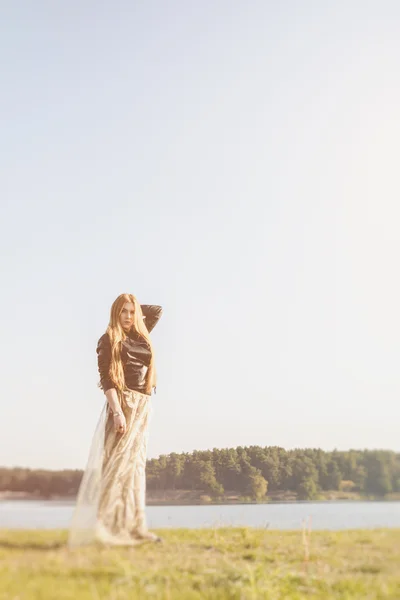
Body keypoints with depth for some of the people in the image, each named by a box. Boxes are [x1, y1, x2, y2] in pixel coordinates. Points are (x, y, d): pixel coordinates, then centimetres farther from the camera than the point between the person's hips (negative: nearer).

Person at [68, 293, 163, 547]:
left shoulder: (141, 336, 16)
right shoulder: (109, 340, -1)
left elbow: (158, 310, 31)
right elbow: (106, 379, -10)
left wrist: (137, 307, 20)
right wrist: (117, 411, -20)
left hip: (144, 405, 6)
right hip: (123, 402, -6)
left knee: (136, 463, 4)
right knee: (117, 461, -13)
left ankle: (134, 526, 6)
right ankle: (101, 526, -13)